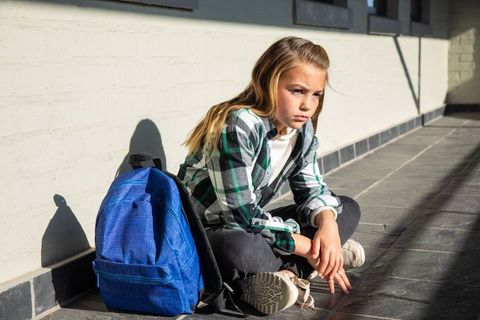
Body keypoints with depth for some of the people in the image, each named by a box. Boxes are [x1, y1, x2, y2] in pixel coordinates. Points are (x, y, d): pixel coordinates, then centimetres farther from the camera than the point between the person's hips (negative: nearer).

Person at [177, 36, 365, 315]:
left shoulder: (302, 129, -2)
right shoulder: (238, 127, -26)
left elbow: (312, 188, 5)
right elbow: (241, 214, -28)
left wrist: (328, 224, -18)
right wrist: (308, 247, -24)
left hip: (251, 228, 9)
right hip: (202, 232, -8)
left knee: (348, 208, 3)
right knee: (239, 250, -44)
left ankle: (280, 271, -16)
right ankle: (293, 268, -14)